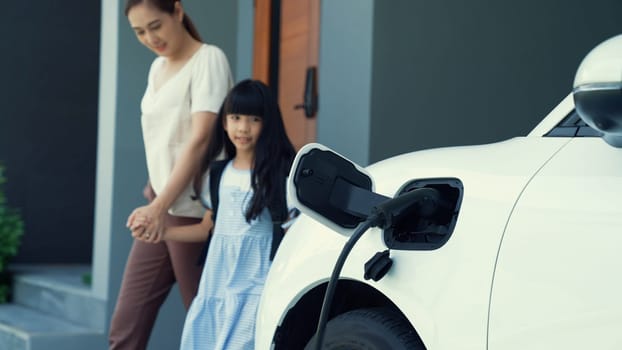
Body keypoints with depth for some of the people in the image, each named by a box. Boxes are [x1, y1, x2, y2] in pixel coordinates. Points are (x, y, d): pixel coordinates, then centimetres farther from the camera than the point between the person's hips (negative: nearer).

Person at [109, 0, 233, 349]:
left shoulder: (209, 59, -8)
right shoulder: (157, 67, 16)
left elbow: (200, 138, -19)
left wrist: (161, 204, -26)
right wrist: (155, 200, 11)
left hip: (193, 211, -8)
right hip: (160, 208, 8)